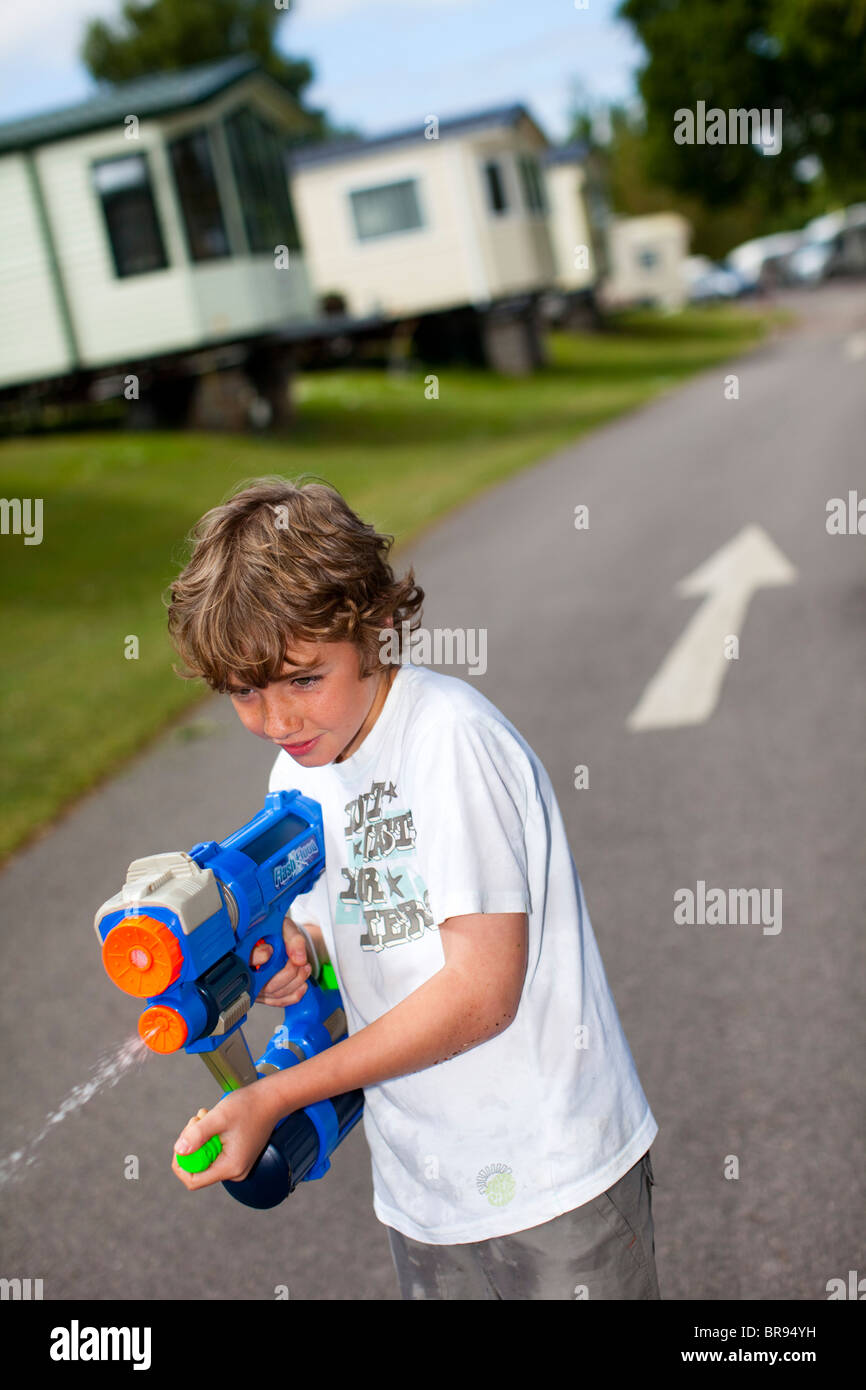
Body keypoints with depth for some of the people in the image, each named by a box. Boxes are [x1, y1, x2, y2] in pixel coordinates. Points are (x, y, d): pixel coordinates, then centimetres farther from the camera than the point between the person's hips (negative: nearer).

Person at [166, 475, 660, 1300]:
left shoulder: (449, 737, -20)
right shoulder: (295, 774, 3)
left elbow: (481, 990, -23)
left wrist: (273, 1097, -20)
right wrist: (296, 958, -10)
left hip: (555, 1179, -6)